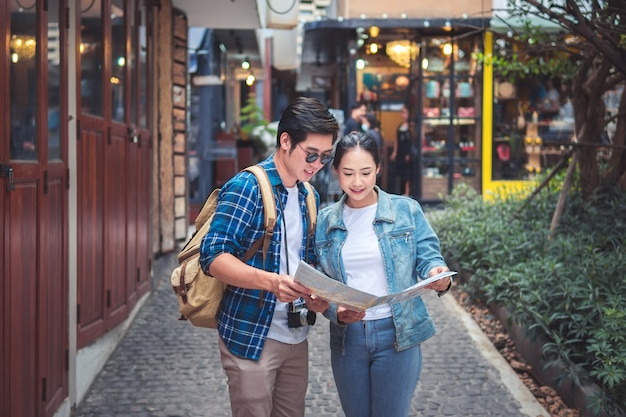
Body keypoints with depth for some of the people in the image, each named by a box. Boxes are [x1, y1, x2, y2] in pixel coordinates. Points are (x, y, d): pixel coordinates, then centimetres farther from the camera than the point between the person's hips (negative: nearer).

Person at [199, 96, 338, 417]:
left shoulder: (310, 198, 11)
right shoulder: (247, 187, -12)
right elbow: (213, 256, -20)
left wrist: (316, 295, -3)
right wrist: (272, 282, -35)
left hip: (297, 337, 7)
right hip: (251, 337, -7)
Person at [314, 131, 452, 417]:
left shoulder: (406, 210, -2)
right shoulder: (324, 221, 4)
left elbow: (428, 257, -2)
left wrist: (439, 277, -26)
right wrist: (337, 313, -14)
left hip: (397, 334, -3)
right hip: (347, 337, 3)